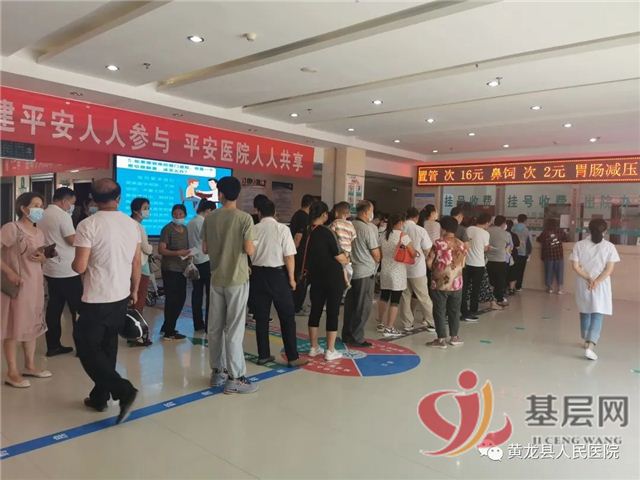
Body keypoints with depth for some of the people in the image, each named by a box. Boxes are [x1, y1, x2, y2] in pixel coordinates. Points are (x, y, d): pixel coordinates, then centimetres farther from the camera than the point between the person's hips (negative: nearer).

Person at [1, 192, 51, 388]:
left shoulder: (39, 233, 11)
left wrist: (42, 257, -3)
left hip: (35, 284, 7)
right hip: (17, 285, -7)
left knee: (32, 326, 14)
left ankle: (30, 366, 27)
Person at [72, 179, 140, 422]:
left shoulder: (88, 225, -14)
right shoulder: (132, 224, 2)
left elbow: (80, 267, -16)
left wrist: (74, 263, 8)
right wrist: (134, 290, 20)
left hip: (96, 299, -6)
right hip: (121, 297, 6)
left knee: (88, 349, 6)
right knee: (107, 347, 18)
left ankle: (124, 391, -4)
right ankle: (99, 397, 27)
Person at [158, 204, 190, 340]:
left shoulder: (185, 229, 13)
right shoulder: (167, 229, -10)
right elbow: (161, 250, -16)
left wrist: (188, 254, 7)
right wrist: (177, 253, -26)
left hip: (182, 269, 8)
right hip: (170, 269, -8)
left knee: (181, 298, 13)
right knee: (171, 299, -3)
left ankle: (166, 328, 28)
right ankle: (169, 332, 9)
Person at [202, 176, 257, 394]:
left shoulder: (210, 218, 2)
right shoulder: (245, 218, -11)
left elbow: (205, 249, 7)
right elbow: (249, 250, -15)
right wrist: (254, 246, 7)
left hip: (217, 279, 5)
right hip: (237, 279, -4)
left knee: (215, 327, 12)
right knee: (234, 329, -1)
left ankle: (217, 371, 22)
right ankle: (235, 378, 4)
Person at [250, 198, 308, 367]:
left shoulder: (254, 230, -1)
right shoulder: (282, 229, -9)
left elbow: (248, 254, 6)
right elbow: (289, 256, -11)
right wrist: (291, 277, 0)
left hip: (258, 274, 3)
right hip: (277, 274, -3)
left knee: (261, 317, 12)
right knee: (287, 317, 6)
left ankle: (263, 355, 20)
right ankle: (293, 357, 9)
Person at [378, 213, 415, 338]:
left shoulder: (384, 235, 6)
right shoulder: (402, 235, -11)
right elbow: (413, 253, -9)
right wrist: (416, 253, 12)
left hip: (385, 270, 7)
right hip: (397, 272, -7)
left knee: (384, 297, 17)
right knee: (394, 301, -1)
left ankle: (381, 324, 27)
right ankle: (389, 328, 2)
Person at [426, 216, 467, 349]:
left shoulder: (438, 244, -12)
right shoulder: (462, 245, 1)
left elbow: (429, 262, -10)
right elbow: (462, 265, 9)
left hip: (440, 283, -4)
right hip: (456, 283, 4)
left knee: (439, 311, 4)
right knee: (454, 311, 15)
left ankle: (441, 339, 6)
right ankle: (454, 337, 23)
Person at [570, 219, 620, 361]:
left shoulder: (579, 245, -2)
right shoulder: (609, 246, -5)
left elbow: (576, 266, -8)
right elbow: (609, 269, -12)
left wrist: (588, 279, -7)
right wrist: (597, 282, -12)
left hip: (583, 285, 2)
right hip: (601, 286, -2)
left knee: (585, 312, 19)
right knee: (597, 316, -2)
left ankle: (587, 340, 34)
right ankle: (590, 346, -17)